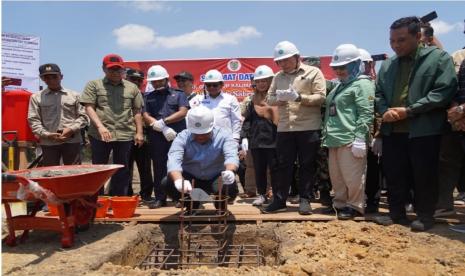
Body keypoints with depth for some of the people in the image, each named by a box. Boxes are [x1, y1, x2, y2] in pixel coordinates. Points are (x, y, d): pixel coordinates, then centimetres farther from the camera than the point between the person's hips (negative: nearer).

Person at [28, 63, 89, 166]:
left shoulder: (74, 95, 11)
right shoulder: (36, 97, 10)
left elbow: (83, 117, 7)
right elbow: (33, 120, 3)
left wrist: (71, 129, -9)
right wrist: (46, 134, -12)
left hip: (72, 141, 0)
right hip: (48, 142, 0)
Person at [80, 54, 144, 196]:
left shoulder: (132, 88, 12)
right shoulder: (94, 85, 5)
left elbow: (137, 112, 13)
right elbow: (89, 107, -3)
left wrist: (139, 133, 5)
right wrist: (100, 126, -17)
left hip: (125, 135, 2)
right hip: (100, 135, -2)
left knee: (122, 170, 8)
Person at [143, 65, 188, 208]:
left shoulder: (178, 94, 11)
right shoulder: (148, 97, 16)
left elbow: (183, 112, -2)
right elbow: (146, 116, 3)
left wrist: (163, 121, -10)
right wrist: (164, 128, -9)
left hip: (178, 136, -2)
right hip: (157, 137, 2)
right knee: (159, 168, 4)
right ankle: (160, 198, 12)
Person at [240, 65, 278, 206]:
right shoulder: (253, 99, 13)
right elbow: (247, 119, 12)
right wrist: (244, 137, 3)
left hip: (273, 140, -5)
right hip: (256, 140, 5)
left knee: (274, 169, 4)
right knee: (259, 170, 13)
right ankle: (262, 195, 25)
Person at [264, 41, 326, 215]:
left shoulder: (313, 72, 0)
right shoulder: (278, 77, 14)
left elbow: (321, 97, -8)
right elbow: (269, 99, 11)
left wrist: (299, 97, -20)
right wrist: (278, 97, -12)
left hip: (309, 128, -4)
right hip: (284, 128, 4)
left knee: (307, 165, 4)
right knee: (283, 165, 8)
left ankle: (305, 200, 15)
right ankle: (279, 200, 17)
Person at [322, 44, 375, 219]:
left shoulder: (362, 84, -5)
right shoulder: (340, 87, 23)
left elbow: (366, 114, -14)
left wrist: (359, 138, -20)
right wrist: (326, 134, 21)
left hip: (350, 140, -9)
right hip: (335, 139, 9)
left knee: (352, 177, -3)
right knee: (336, 176, 13)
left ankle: (355, 206, 11)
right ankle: (340, 204, 25)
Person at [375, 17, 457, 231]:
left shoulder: (439, 58, -2)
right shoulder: (387, 65, 14)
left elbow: (444, 91, -12)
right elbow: (378, 94, 17)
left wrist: (409, 110, -17)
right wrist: (385, 111, -6)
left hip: (424, 130, -5)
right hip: (392, 131, 5)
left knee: (424, 177, 5)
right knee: (393, 176, 11)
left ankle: (425, 217, 22)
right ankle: (396, 214, 26)